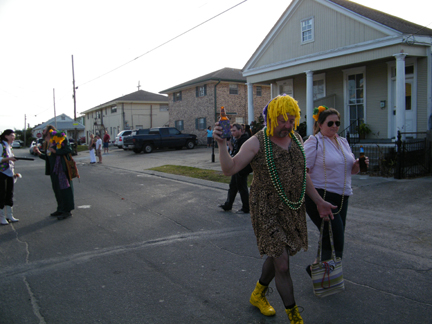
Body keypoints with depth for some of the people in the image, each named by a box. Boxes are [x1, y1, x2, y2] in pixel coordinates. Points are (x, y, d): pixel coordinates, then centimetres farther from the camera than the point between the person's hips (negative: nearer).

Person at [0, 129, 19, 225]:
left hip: (10, 174, 8)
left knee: (10, 194, 10)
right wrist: (8, 158, -26)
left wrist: (14, 173, 17)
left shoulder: (9, 146, 16)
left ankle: (9, 215, 17)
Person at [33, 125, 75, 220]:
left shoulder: (59, 138, -8)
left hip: (61, 168, -9)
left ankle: (67, 211, 1)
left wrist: (55, 151, -19)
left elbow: (69, 149, -17)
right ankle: (60, 209, 24)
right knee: (57, 189, 13)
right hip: (53, 170, 9)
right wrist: (39, 153, 12)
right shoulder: (48, 143, 19)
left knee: (63, 188, -5)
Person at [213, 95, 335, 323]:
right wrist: (221, 144, -35)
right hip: (267, 211, -7)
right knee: (282, 265, -5)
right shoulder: (256, 143, -14)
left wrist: (318, 201, 16)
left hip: (293, 210, 7)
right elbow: (229, 169, -19)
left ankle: (258, 295, 45)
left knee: (278, 255, 20)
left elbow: (302, 174, 14)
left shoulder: (296, 139, 4)